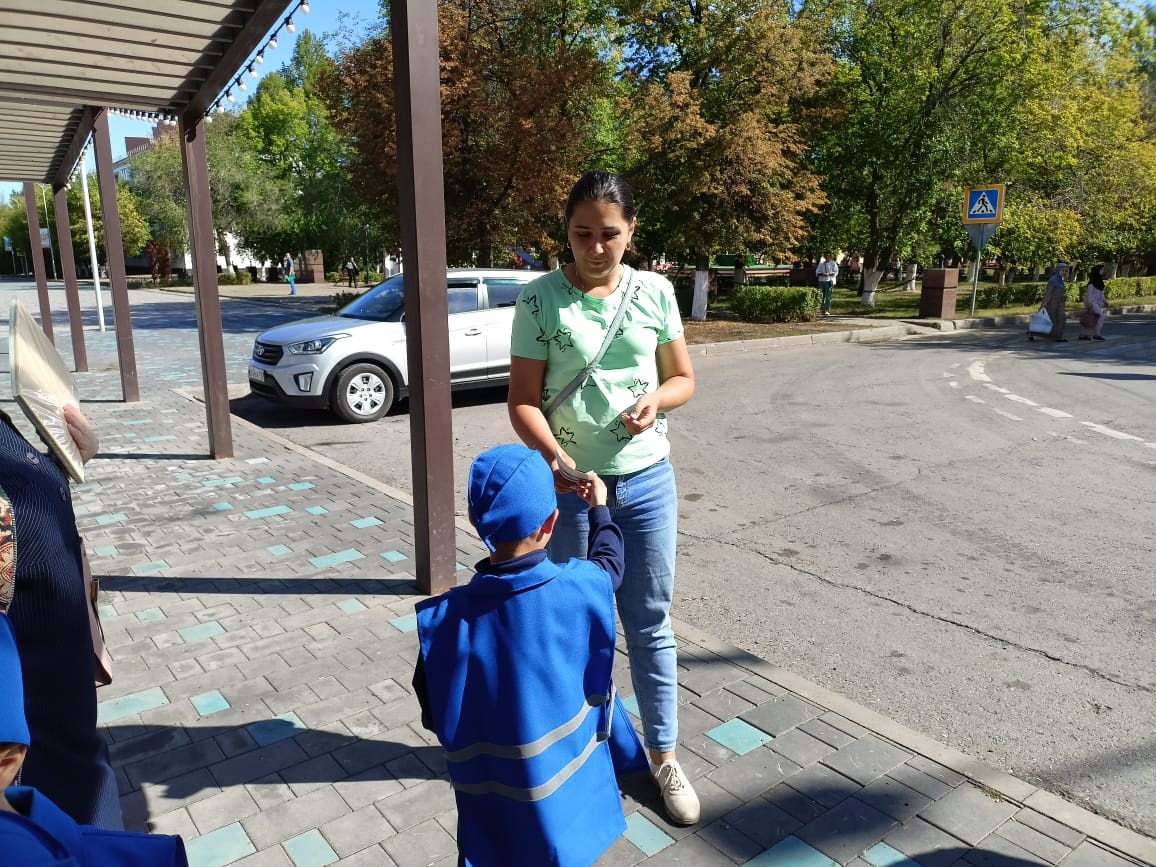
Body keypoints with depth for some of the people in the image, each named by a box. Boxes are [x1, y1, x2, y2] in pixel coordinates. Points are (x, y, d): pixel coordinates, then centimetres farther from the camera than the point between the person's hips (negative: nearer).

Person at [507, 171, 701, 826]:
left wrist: (656, 399, -14)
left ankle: (664, 755, 31)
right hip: (566, 484, -1)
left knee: (651, 622, 12)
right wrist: (552, 455, -25)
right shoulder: (541, 299, -7)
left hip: (647, 482, 2)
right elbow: (523, 400, -7)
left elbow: (684, 378, 9)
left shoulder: (655, 291, 0)